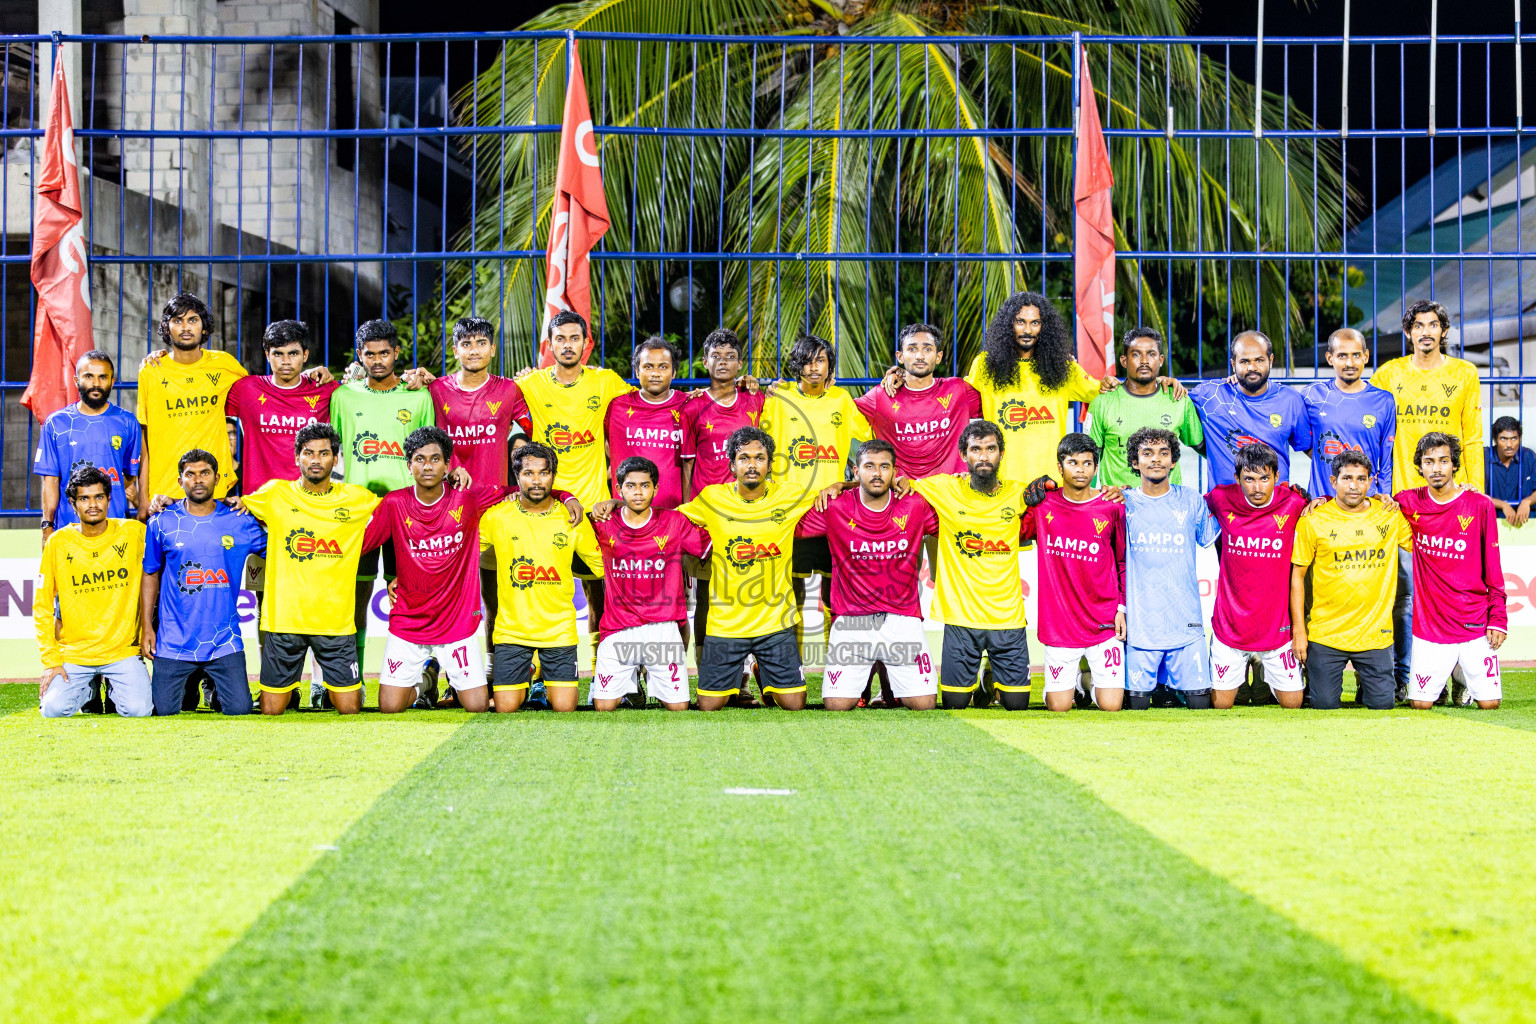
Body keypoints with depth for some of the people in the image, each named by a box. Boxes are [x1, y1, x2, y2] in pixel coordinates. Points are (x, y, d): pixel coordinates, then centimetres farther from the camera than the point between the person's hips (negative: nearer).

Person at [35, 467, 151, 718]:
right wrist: (50, 660, -5)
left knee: (138, 709, -20)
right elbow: (42, 605, 2)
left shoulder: (134, 533, 0)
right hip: (73, 653, 0)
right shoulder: (58, 542, 0)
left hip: (123, 650, 0)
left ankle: (114, 687, 17)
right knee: (54, 709, -21)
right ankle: (87, 689, 16)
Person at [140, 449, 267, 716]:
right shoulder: (162, 522, 1)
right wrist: (147, 628, 5)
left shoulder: (240, 522, 1)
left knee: (240, 709, -8)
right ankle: (187, 684, 32)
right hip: (173, 641, 0)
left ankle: (216, 692, 26)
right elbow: (150, 575, 9)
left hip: (224, 642, 0)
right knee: (165, 711, -2)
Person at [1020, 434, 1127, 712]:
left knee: (1110, 705, -5)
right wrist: (1028, 502, 0)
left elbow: (1124, 562, 9)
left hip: (1104, 624, 0)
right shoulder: (1042, 504, 1)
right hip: (1059, 624, 1)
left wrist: (1122, 607, 2)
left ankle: (1097, 680, 25)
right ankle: (1065, 682, 31)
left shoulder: (1112, 508, 0)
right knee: (1058, 707, 0)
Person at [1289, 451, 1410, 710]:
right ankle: (1313, 676, 31)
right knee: (1324, 704, -1)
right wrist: (1298, 630, -3)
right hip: (1325, 634, -1)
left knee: (1382, 703, -1)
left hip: (1375, 634, 1)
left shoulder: (1390, 515, 2)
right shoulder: (1313, 520, -3)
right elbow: (1297, 575, 0)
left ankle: (1363, 680, 31)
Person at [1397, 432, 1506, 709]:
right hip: (1429, 623, 1)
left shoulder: (1480, 505, -2)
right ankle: (1445, 677, 29)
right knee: (1421, 703, -3)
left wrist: (1498, 618, -3)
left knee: (1488, 702, -3)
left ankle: (1464, 678, 30)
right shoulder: (1409, 503, 1)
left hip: (1475, 623, -1)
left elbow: (1493, 568, 1)